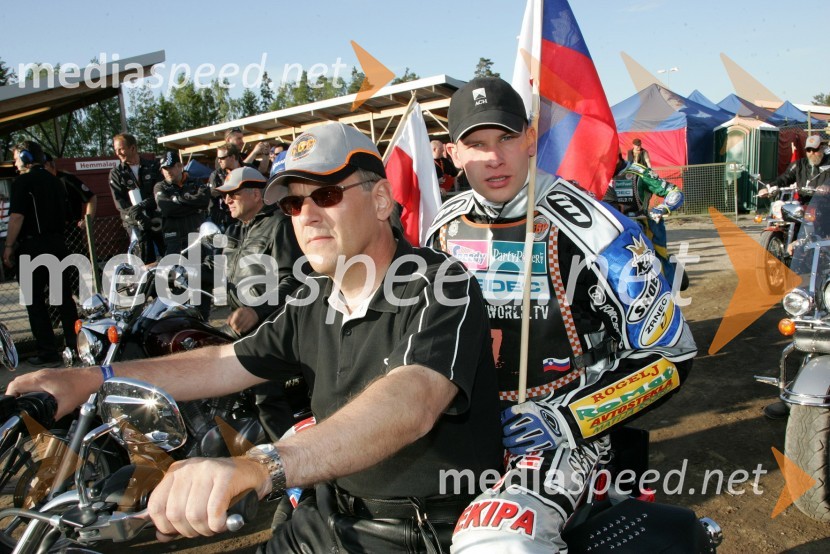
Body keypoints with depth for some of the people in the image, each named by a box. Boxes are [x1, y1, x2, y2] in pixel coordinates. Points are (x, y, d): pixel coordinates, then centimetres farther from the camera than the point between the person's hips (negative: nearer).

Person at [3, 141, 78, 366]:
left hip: (32, 246, -6)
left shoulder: (22, 182, -9)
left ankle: (48, 352, 1)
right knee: (64, 297, 11)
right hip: (57, 244, 7)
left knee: (35, 302, 1)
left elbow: (17, 217, -16)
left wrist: (8, 247, -11)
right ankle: (76, 345, 14)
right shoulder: (54, 181, 12)